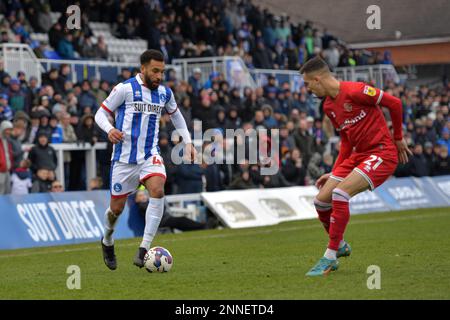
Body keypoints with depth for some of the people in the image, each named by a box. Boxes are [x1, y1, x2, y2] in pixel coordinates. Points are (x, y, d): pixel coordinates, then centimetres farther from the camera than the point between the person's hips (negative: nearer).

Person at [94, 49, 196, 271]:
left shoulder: (164, 93, 8)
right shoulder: (125, 88, -7)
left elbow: (175, 115, 27)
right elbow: (101, 113, -2)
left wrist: (188, 142, 19)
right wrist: (109, 129, -23)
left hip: (150, 155, 3)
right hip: (124, 157, -3)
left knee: (158, 190, -26)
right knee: (117, 208, 4)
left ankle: (144, 249, -25)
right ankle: (107, 241, 39)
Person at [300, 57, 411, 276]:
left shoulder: (354, 91, -17)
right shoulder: (328, 106, 11)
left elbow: (394, 103, -12)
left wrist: (398, 139, -2)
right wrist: (335, 173, 17)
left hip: (382, 152, -9)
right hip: (358, 154, 9)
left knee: (340, 194, -25)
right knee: (321, 201, 1)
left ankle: (330, 258, -18)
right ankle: (340, 246, 25)